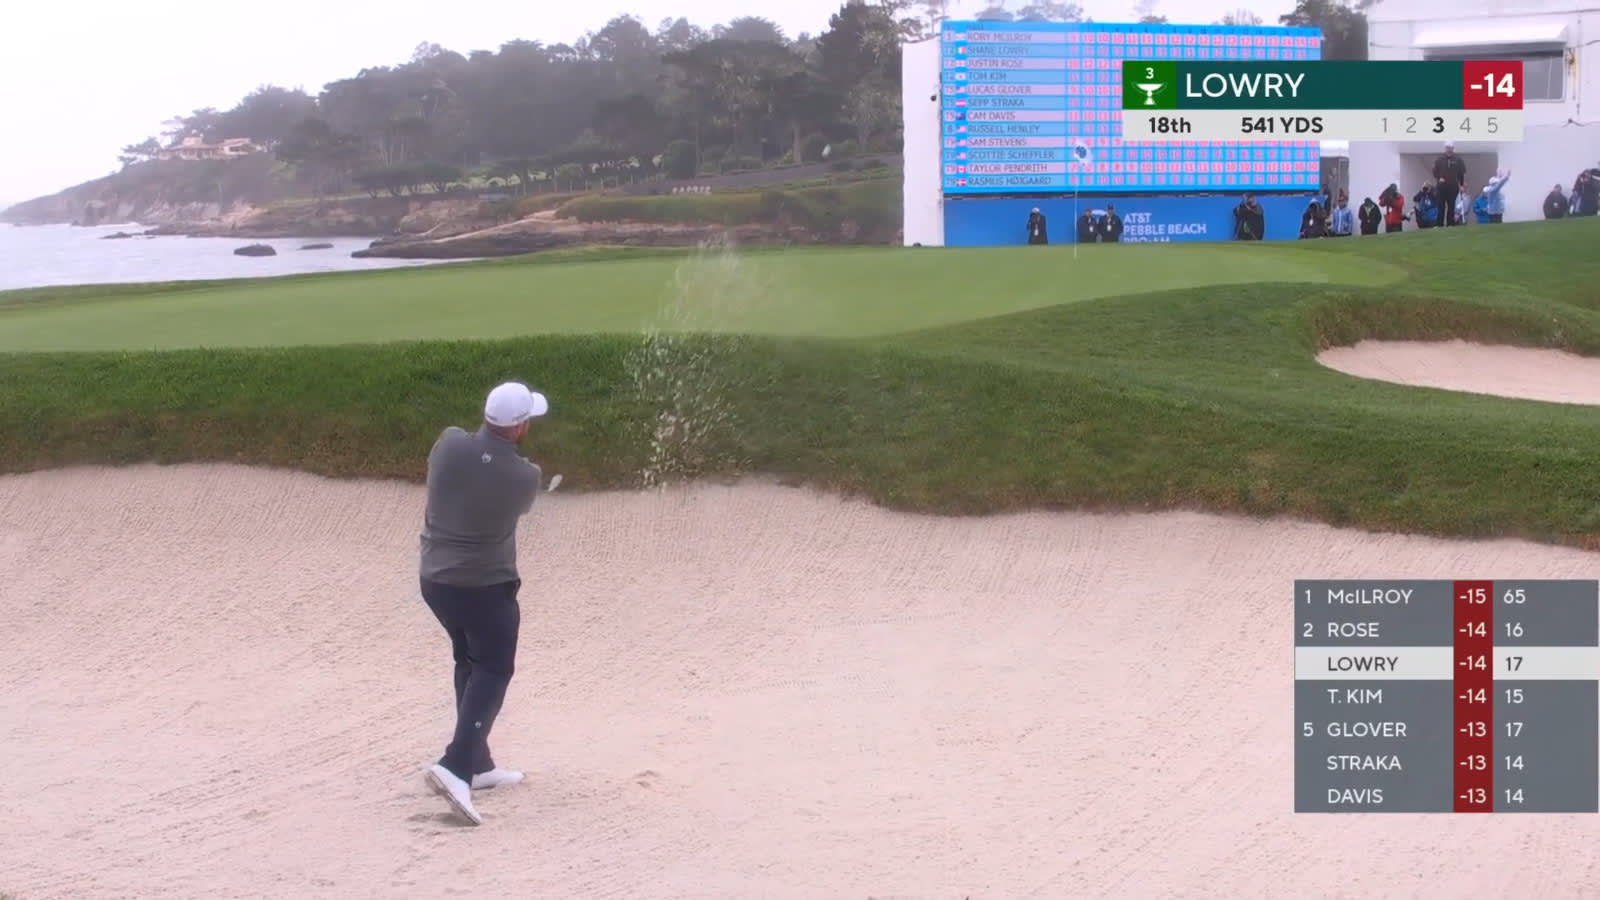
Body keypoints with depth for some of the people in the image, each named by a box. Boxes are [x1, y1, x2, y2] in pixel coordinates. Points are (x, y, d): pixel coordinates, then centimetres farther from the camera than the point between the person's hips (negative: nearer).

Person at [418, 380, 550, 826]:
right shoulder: (525, 476, -18)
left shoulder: (449, 444, -11)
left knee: (469, 663, 21)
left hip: (435, 579, 6)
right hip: (486, 585, -5)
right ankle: (456, 767, -13)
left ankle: (478, 764, 24)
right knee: (492, 672, 4)